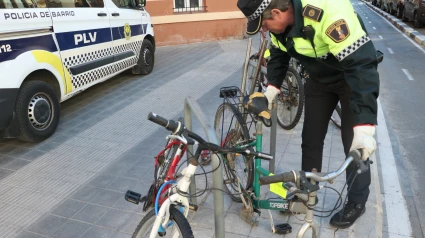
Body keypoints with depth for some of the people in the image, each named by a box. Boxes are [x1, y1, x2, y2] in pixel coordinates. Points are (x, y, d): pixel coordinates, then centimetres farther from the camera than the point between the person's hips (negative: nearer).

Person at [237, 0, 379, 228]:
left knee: (355, 143, -2)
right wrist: (271, 89, -5)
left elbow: (362, 64, -41)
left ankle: (357, 202, 18)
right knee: (310, 137, 9)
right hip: (319, 78, 6)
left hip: (353, 76, -6)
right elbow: (279, 54, 5)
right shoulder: (280, 19, -16)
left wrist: (364, 127, -46)